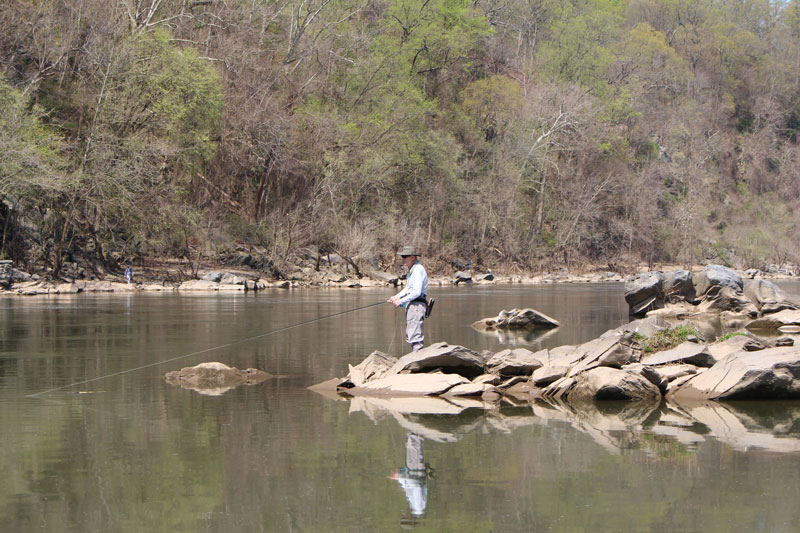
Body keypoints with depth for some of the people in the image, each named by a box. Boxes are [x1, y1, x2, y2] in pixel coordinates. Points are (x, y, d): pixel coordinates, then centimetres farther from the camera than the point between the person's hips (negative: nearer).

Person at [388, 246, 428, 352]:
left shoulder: (418, 270, -15)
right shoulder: (412, 270, 17)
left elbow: (417, 292, -21)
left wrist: (401, 301, -15)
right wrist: (397, 296, 8)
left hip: (417, 305, -11)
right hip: (411, 305, 11)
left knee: (415, 336, -13)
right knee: (410, 337, 15)